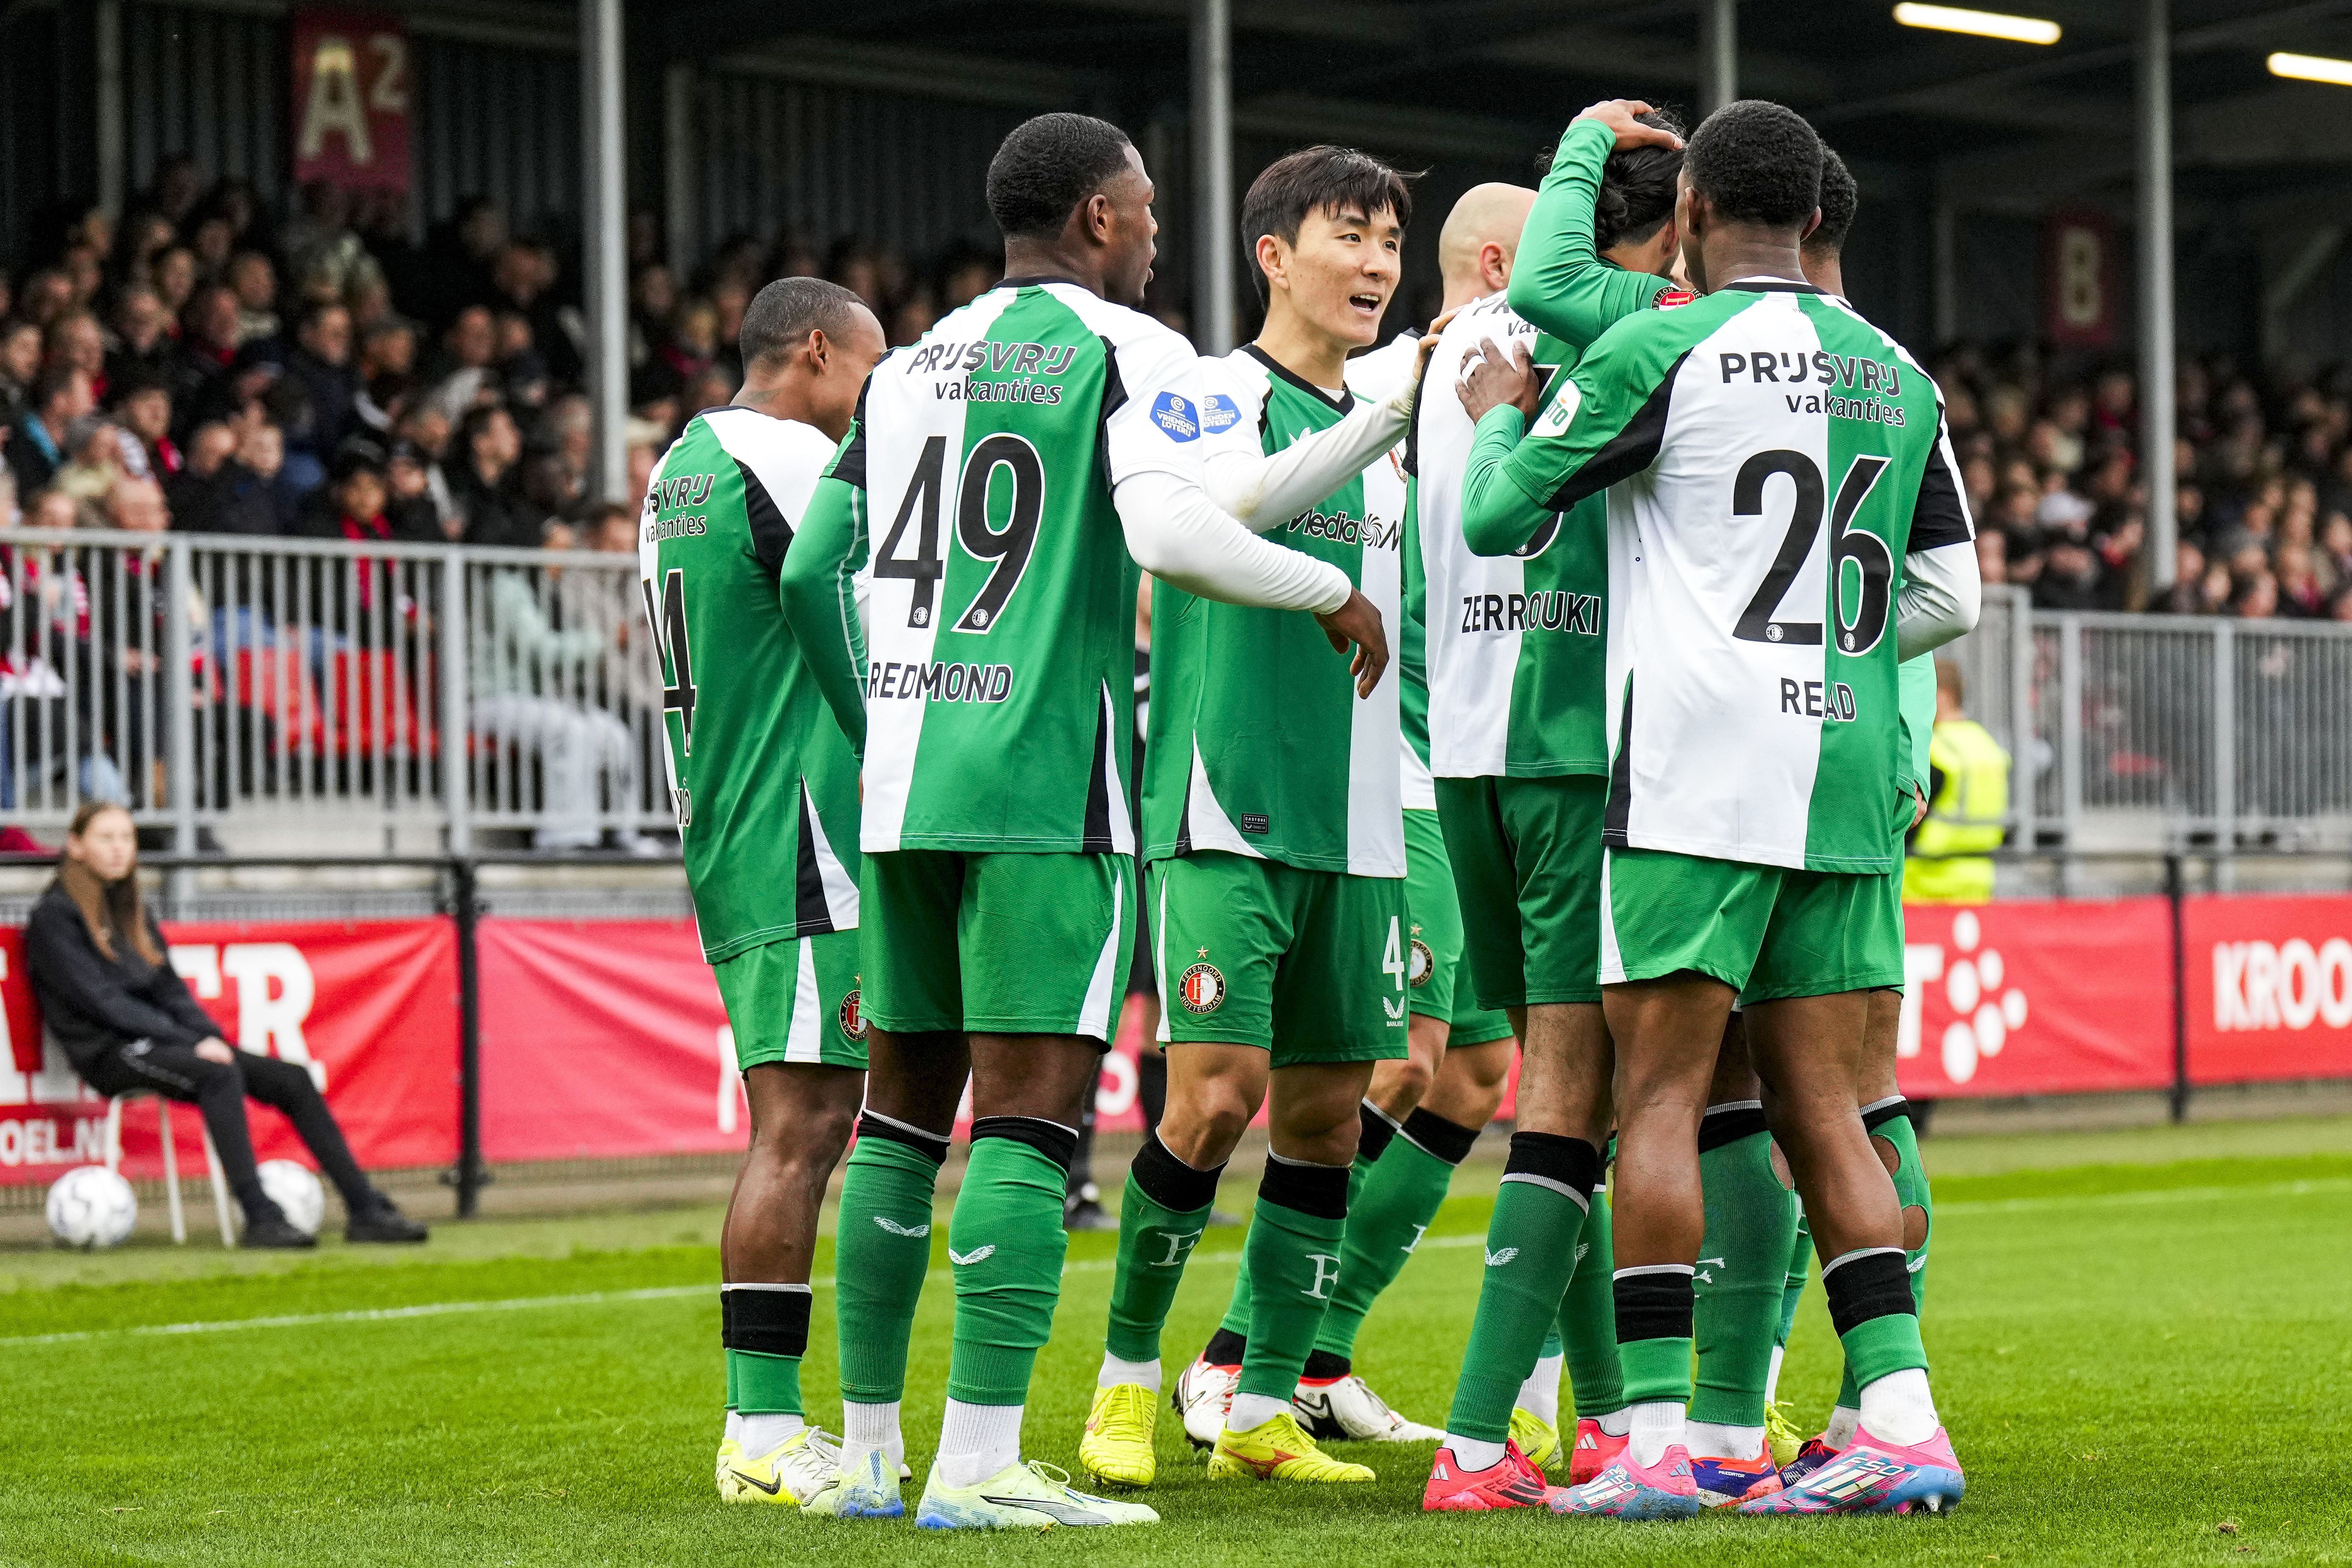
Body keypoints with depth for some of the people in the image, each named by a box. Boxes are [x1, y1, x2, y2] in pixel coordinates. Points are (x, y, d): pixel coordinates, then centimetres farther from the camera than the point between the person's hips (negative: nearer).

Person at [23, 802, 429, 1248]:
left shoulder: (130, 909, 20)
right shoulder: (56, 915, -4)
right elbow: (102, 1001, -13)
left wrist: (210, 1037, -3)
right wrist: (190, 1042, -18)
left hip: (157, 1040, 8)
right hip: (108, 1052, -8)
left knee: (292, 1078, -9)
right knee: (219, 1075, -35)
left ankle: (365, 1210, -10)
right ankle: (261, 1219, -41)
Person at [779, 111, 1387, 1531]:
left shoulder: (913, 365, 18)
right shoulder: (1125, 350, -2)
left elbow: (812, 570, 18)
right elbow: (1171, 533, -18)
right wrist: (1335, 590, -3)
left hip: (904, 776, 7)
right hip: (1041, 781, -7)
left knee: (907, 1107, 12)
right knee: (1029, 1109, -7)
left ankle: (870, 1454, 15)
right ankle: (980, 1465, -12)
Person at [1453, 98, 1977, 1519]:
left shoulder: (1661, 350, -6)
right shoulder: (1896, 374, 12)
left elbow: (1497, 516, 1)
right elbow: (1950, 596, 15)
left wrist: (1498, 414, 21)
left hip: (1697, 774, -6)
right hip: (1849, 772, 6)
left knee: (1660, 1098, -3)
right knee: (1820, 1107, 9)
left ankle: (1656, 1441, -7)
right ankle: (1902, 1420, 2)